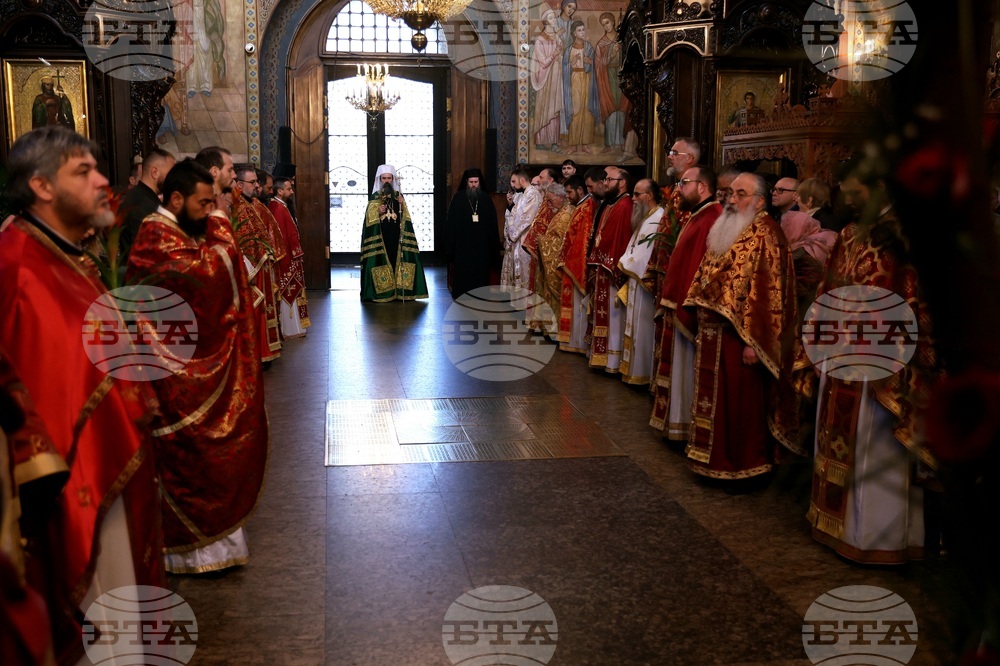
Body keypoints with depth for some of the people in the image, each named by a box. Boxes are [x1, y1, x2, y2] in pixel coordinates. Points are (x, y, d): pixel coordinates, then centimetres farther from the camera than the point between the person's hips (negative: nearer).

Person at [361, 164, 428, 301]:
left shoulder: (399, 195, 11)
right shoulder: (375, 197, 5)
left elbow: (405, 217, 8)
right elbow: (370, 218, 2)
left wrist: (402, 206, -8)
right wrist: (378, 212, -15)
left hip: (396, 234, 2)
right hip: (380, 235, -2)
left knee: (398, 258, -2)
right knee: (382, 260, -7)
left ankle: (400, 291, 2)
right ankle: (383, 291, -3)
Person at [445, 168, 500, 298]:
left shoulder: (486, 198, 5)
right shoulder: (458, 198, -1)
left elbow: (492, 222, 6)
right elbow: (451, 221, -2)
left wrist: (493, 243, 1)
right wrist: (450, 243, -7)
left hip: (482, 244, 2)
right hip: (463, 243, -2)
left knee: (481, 272, 5)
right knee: (462, 273, 2)